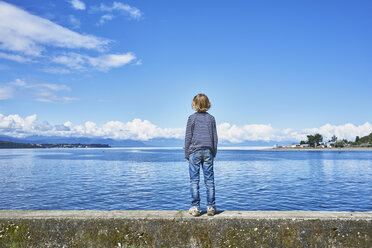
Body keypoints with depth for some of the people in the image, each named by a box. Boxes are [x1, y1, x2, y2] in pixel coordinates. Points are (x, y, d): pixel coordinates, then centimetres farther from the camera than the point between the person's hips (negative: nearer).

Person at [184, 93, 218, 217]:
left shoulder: (192, 118, -1)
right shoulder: (211, 118, 8)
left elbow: (188, 137, -1)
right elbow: (215, 138, 9)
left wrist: (187, 154, 5)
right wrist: (214, 153, 17)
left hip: (195, 151, -3)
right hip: (208, 151, 3)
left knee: (194, 180, 1)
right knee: (209, 179, 5)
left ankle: (195, 207, 2)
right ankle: (211, 207, 8)